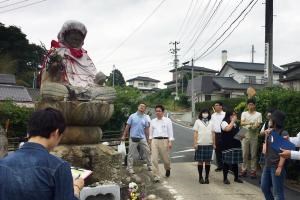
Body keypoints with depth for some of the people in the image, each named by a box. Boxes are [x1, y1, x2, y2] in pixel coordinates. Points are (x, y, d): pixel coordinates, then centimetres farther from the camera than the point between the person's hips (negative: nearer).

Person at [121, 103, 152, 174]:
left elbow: (146, 129, 10)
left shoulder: (145, 118, 7)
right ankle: (130, 168, 9)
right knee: (131, 153, 1)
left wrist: (147, 138, 9)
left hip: (142, 138, 3)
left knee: (147, 151, 4)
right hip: (133, 138, -3)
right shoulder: (132, 116, -1)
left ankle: (149, 165, 18)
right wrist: (124, 135, -2)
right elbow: (127, 126, 1)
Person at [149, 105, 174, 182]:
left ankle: (168, 169, 40)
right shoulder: (153, 121, 12)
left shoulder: (167, 120, 2)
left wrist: (170, 142, -7)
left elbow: (170, 132, 0)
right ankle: (156, 176, 2)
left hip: (164, 141, -2)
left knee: (165, 158, 7)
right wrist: (150, 141, 12)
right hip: (154, 141, 3)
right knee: (154, 159, -6)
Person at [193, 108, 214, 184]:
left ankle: (207, 177, 14)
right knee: (200, 161, 2)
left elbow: (212, 133, 13)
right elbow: (195, 133, 0)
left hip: (209, 144, 3)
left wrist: (214, 143, 9)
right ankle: (200, 177, 11)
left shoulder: (210, 122, 11)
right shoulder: (198, 121, 2)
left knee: (208, 161, 5)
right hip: (200, 144, -2)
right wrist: (195, 143, -7)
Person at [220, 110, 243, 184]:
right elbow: (227, 129, -26)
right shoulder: (224, 122, -6)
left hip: (236, 145, 7)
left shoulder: (236, 124, 18)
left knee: (235, 162, 10)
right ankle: (225, 178, 8)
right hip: (227, 146, -7)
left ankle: (236, 177, 21)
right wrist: (232, 121, -16)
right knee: (226, 162, -2)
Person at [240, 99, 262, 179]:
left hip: (254, 136, -1)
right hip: (245, 135, 1)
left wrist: (255, 126, -28)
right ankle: (244, 170, 13)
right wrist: (249, 123, -28)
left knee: (253, 154, 3)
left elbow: (258, 124, -4)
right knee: (245, 154, 5)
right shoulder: (244, 113, 7)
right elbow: (242, 123, -8)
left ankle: (253, 171, 10)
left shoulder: (258, 114, 3)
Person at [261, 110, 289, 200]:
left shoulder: (283, 134, -12)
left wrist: (280, 167, -21)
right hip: (268, 165, 8)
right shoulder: (270, 132, 11)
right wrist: (267, 136, 3)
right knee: (264, 187, 17)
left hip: (276, 166, -8)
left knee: (277, 192, -2)